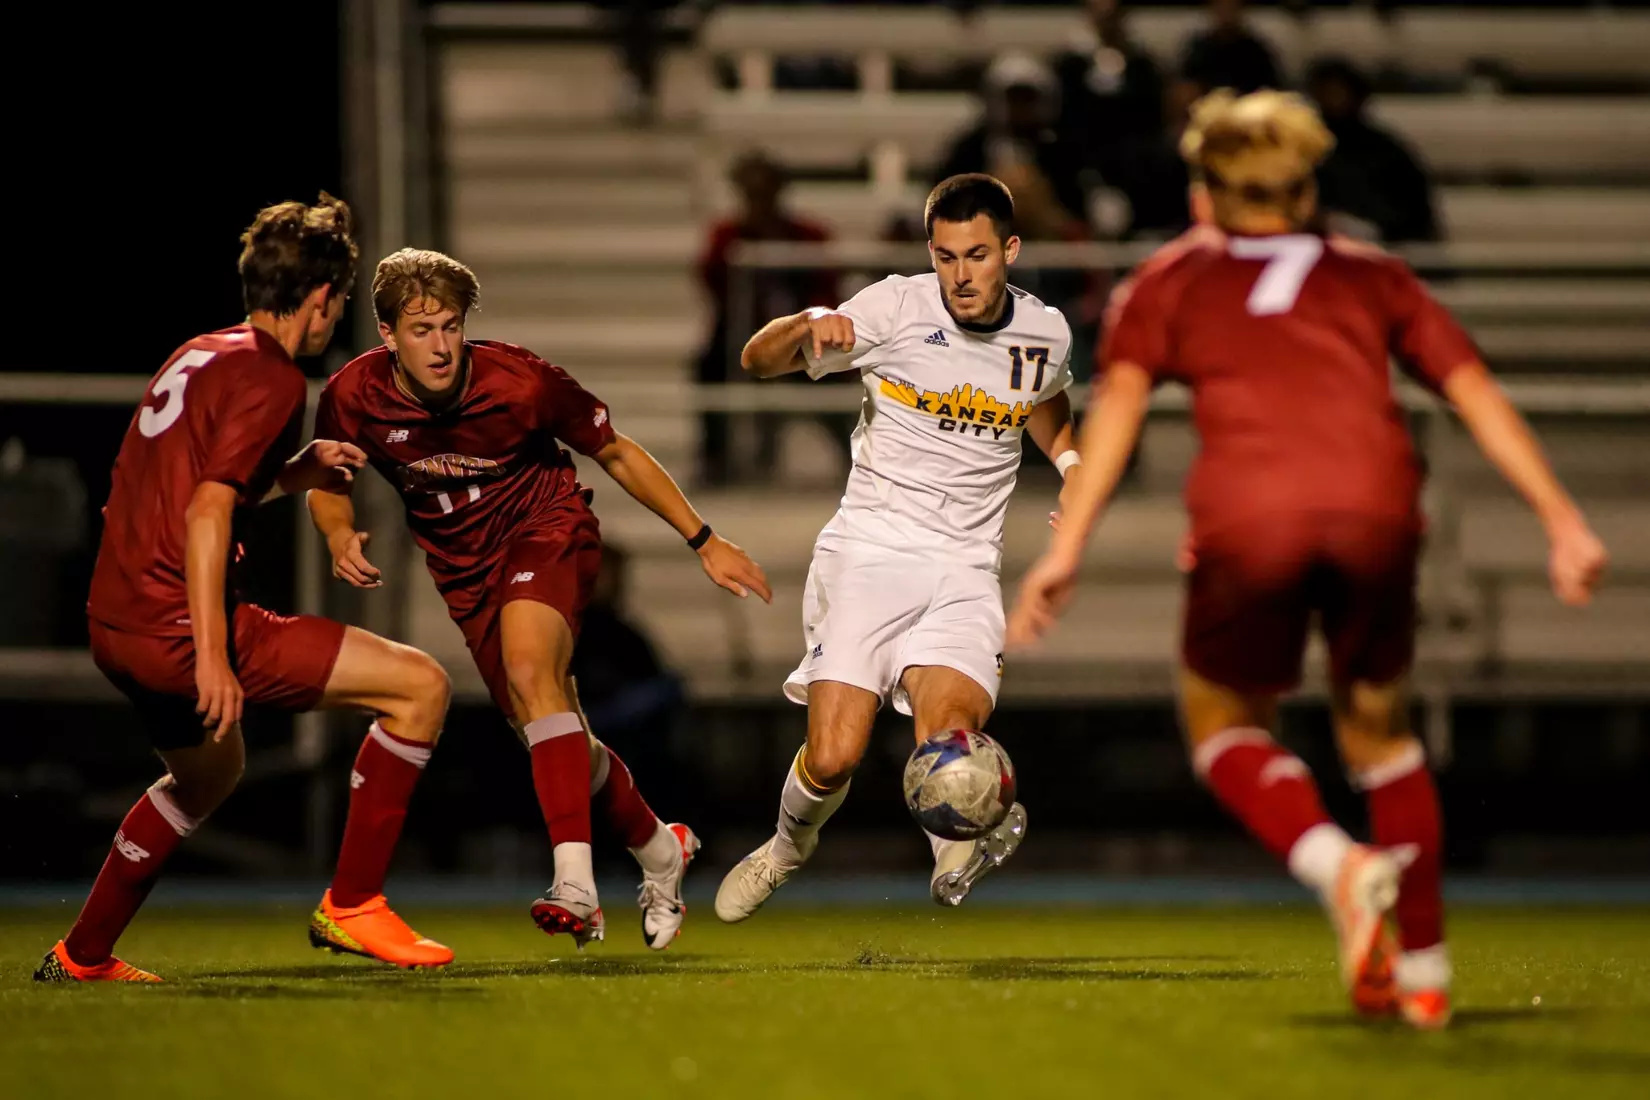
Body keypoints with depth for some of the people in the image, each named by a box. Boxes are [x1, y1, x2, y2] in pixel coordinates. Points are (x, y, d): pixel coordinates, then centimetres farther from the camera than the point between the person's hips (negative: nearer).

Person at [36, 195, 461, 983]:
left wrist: (297, 473, 25)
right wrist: (211, 654, -24)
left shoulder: (198, 356, 17)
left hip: (114, 622, 10)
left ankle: (81, 956, 41)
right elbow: (206, 514, -21)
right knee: (420, 686, -7)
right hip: (178, 624, -10)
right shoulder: (272, 378, -11)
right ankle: (351, 905, -4)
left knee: (209, 774, 36)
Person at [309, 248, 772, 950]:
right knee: (554, 738, 6)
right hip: (464, 569, 5)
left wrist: (704, 542, -5)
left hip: (547, 531, -5)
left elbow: (616, 454, -8)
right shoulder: (353, 397, -16)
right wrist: (339, 534, -18)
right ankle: (659, 852, 32)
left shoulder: (519, 382, -23)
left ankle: (575, 885, -41)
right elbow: (328, 483, 6)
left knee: (530, 673, -32)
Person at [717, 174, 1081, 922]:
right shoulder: (896, 307, -6)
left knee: (948, 742, -27)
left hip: (965, 568, 2)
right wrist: (810, 328, -30)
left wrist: (1074, 467, 9)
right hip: (869, 547, -2)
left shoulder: (1046, 335, 6)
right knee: (834, 757, -11)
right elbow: (757, 360, -8)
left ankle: (957, 843, 2)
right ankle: (789, 847, 21)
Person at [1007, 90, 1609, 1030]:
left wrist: (1066, 548, 2)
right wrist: (1563, 519, 14)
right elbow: (1475, 389, 19)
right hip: (1375, 505, 2)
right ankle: (1424, 970, 20)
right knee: (1377, 726, 23)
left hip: (1249, 521, -2)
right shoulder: (1373, 276, 30)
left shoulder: (1169, 282, 26)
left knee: (1226, 725, 20)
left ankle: (1337, 864, -8)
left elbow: (1121, 399, 9)